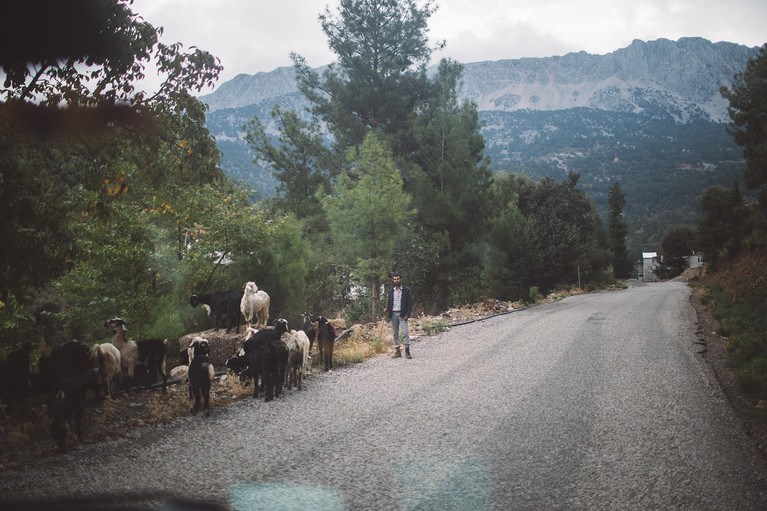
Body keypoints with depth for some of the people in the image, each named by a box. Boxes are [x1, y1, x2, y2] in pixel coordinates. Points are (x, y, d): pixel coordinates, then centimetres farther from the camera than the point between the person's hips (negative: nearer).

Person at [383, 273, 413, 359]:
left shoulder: (406, 290, 0)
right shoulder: (391, 290, 13)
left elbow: (410, 303, -2)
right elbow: (389, 301, 16)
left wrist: (407, 314, -11)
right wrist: (386, 308, -6)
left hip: (402, 314, -4)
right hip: (393, 314, 4)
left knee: (404, 333, -10)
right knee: (395, 333, 5)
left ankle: (407, 351, -9)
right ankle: (397, 351, 10)